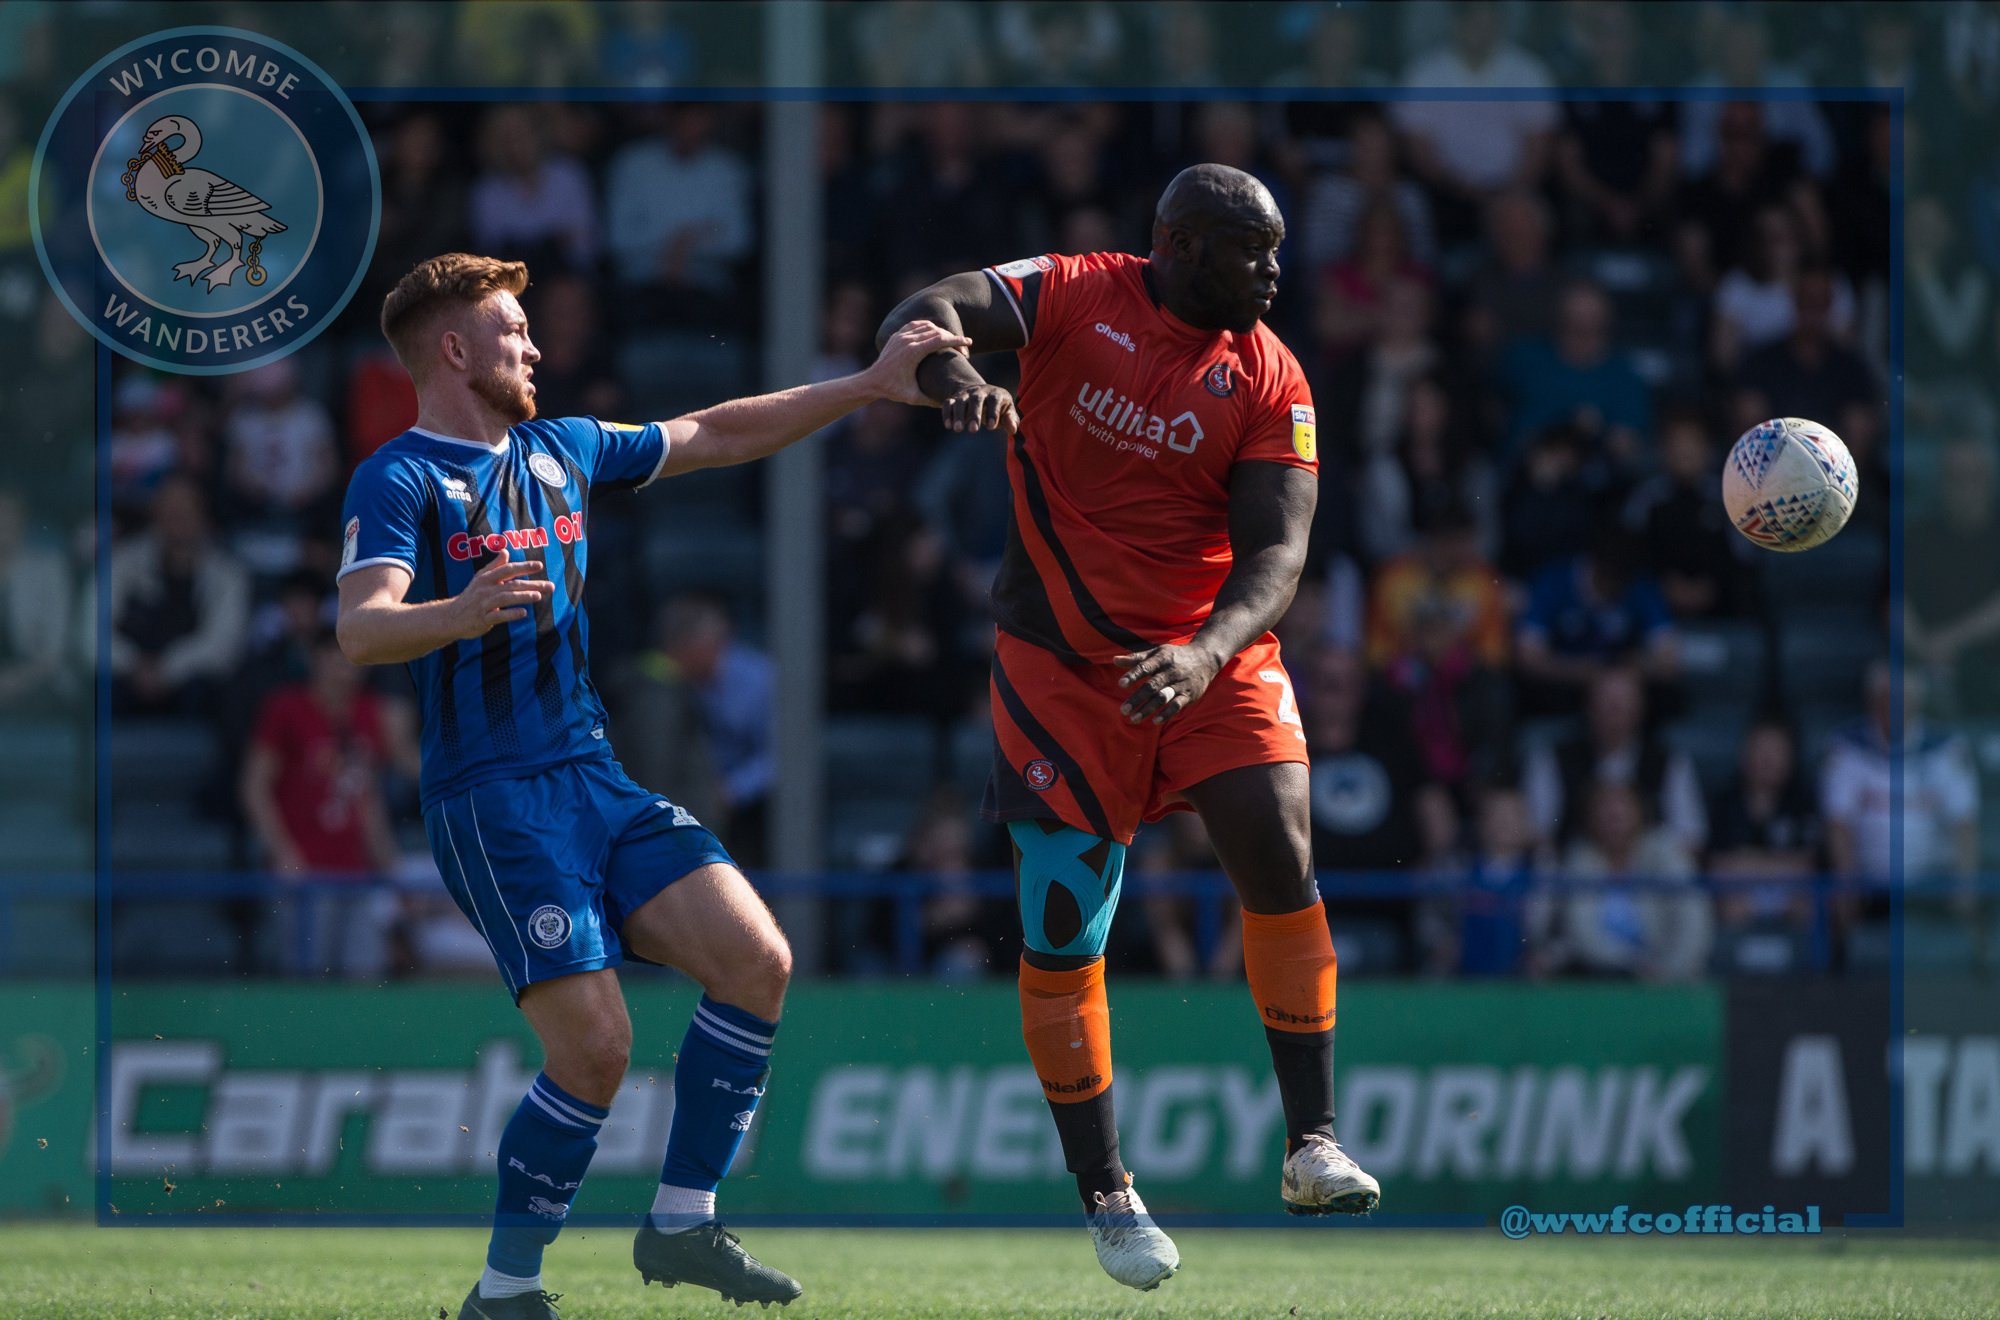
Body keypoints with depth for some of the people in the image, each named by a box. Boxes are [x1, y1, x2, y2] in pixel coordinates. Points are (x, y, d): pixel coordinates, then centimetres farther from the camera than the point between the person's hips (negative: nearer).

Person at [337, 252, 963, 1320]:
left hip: (597, 782, 8)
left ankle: (681, 1224, 3)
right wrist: (461, 613, -42)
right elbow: (360, 630, -22)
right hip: (491, 800, -8)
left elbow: (711, 436, 26)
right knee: (594, 1045, -18)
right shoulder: (398, 480, -7)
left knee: (757, 960, -9)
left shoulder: (561, 452, 16)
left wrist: (870, 387, 23)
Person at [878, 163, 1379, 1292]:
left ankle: (1313, 1143, -11)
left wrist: (1206, 654, -30)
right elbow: (919, 319, -18)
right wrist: (948, 366, -43)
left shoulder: (1269, 380, -5)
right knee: (1063, 934, -2)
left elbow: (1276, 552, -12)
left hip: (1215, 658, 1)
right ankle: (1106, 1193, 13)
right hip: (1062, 666, -1)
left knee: (1281, 860, -19)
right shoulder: (1073, 297, -7)